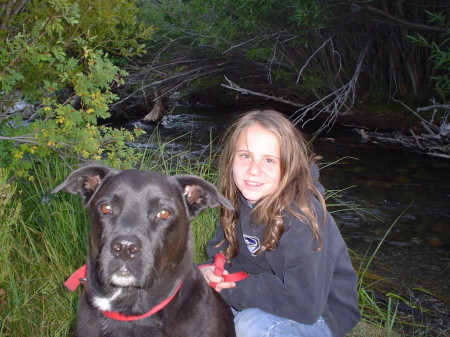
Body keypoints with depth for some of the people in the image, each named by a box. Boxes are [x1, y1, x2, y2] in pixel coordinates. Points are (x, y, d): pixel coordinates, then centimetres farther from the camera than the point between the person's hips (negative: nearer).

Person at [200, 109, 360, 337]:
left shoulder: (300, 215, -28)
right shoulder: (239, 199, -7)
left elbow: (305, 304, -31)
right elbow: (222, 251, 7)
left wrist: (231, 289, -23)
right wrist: (211, 272, -16)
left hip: (321, 315, -6)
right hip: (268, 296, 6)